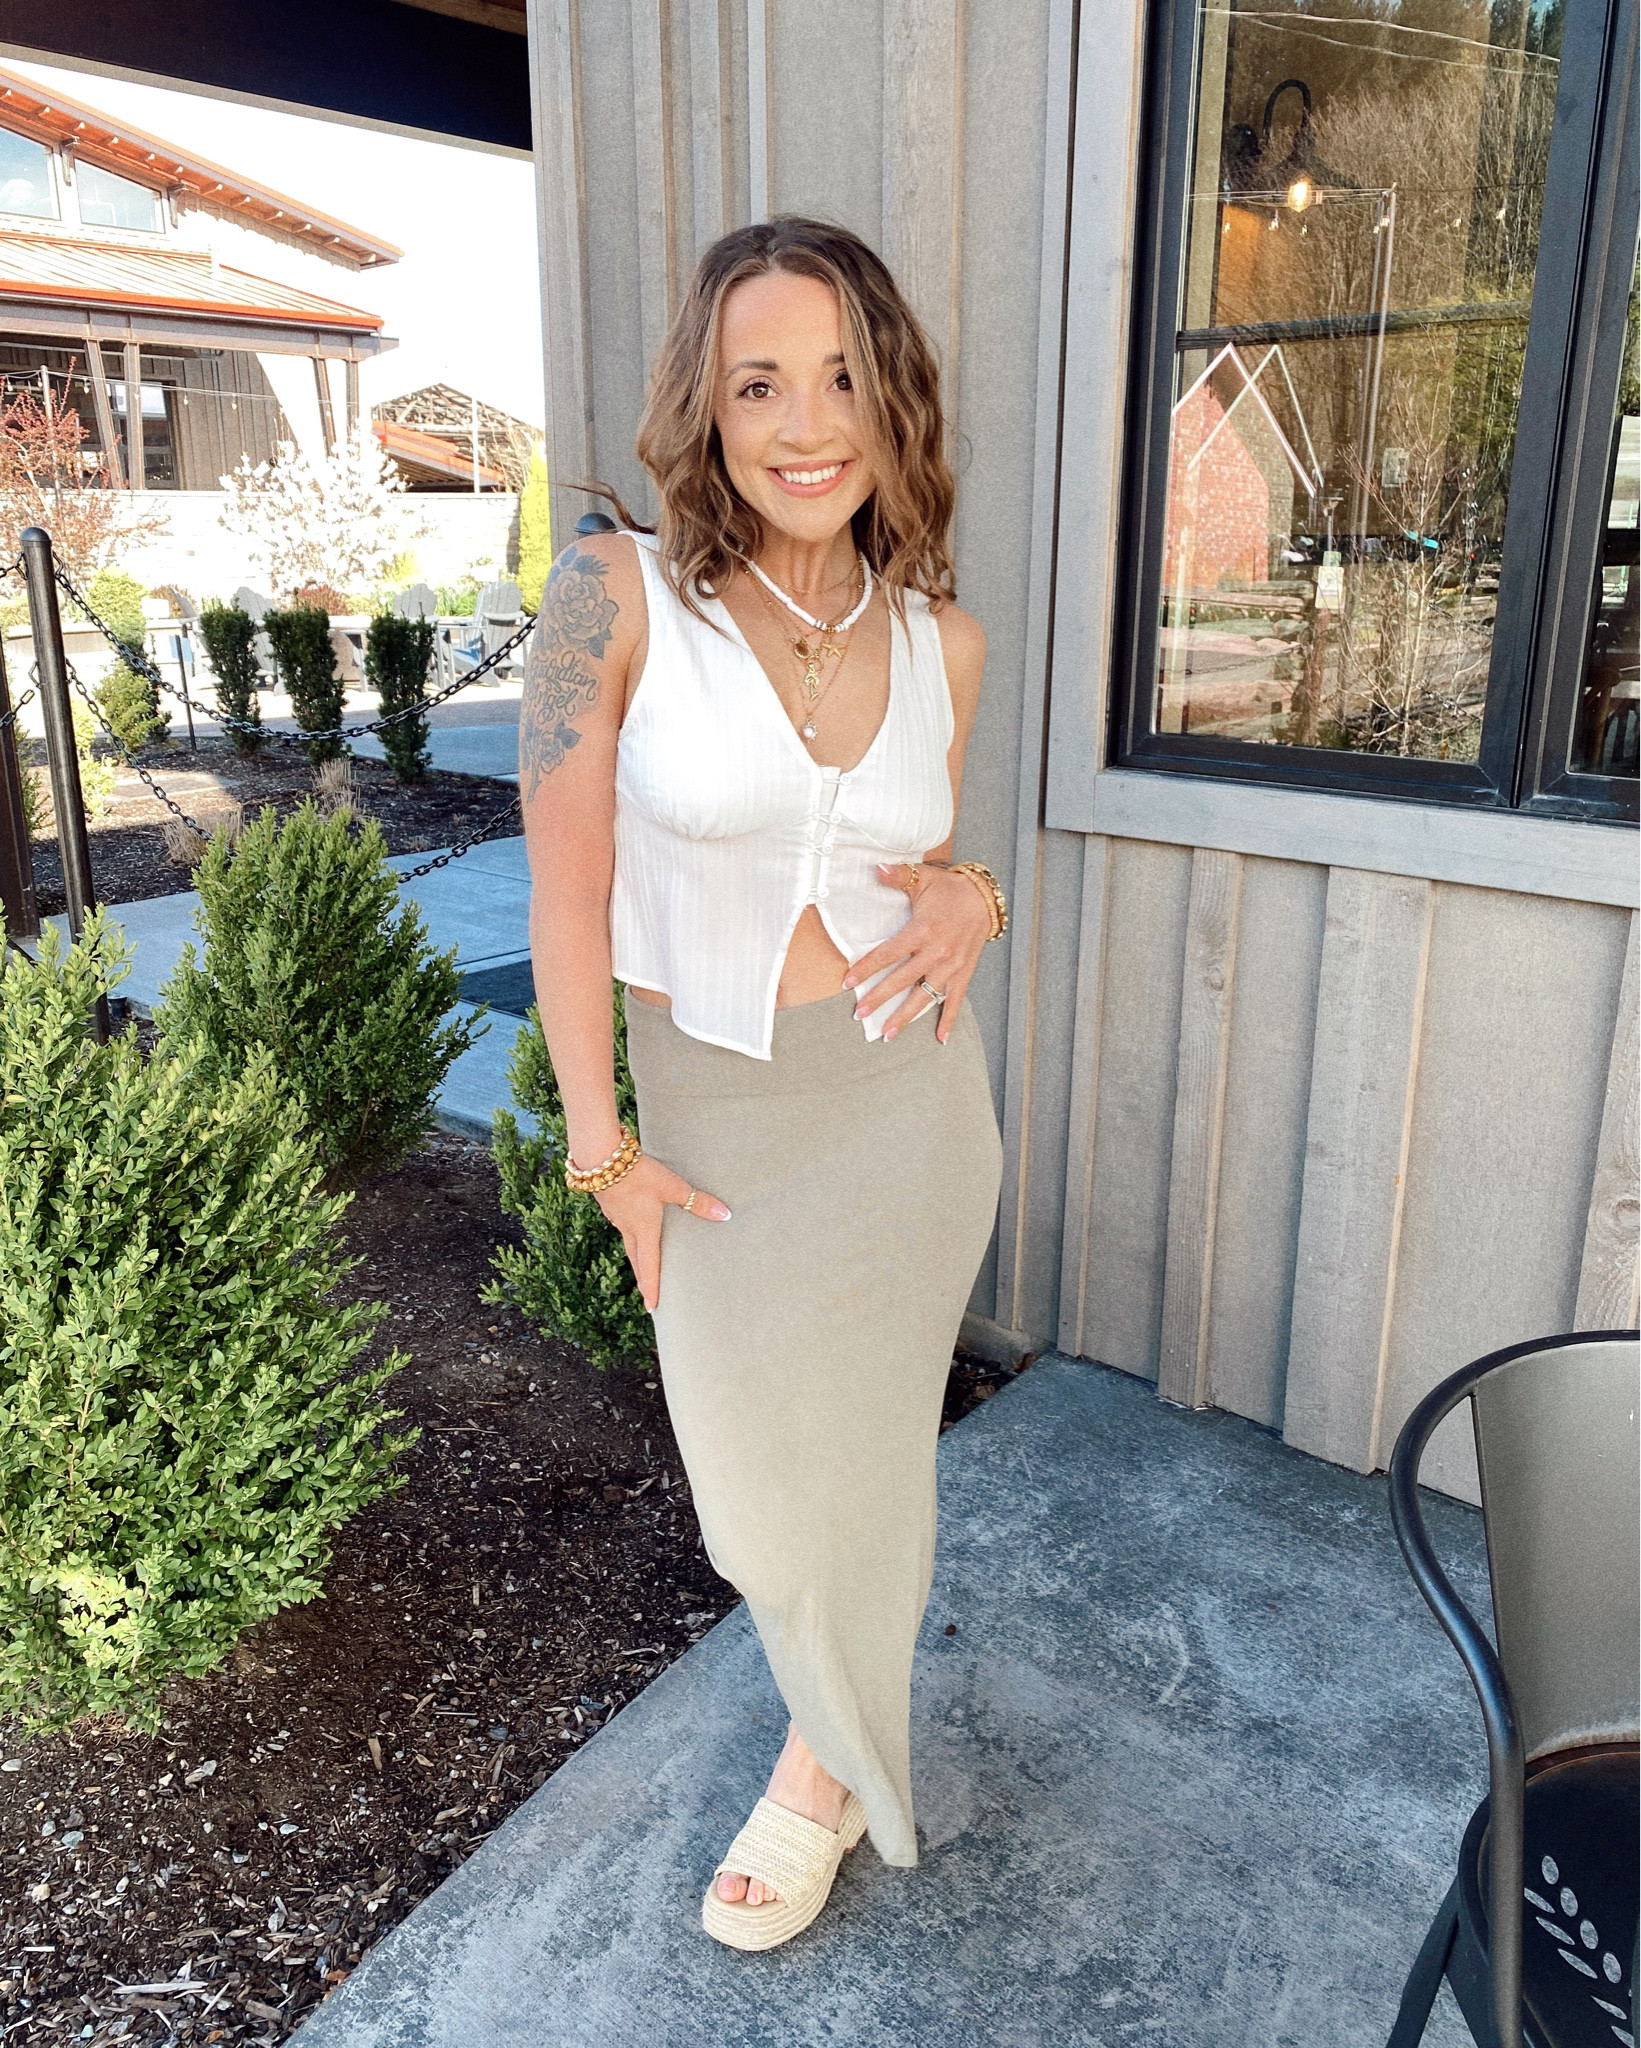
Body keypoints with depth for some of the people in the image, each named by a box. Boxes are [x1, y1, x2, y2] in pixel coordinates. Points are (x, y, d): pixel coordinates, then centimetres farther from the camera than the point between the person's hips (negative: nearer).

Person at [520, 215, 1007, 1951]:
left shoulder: (940, 640, -2)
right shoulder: (617, 597, -14)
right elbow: (567, 890, -12)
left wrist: (966, 899, -12)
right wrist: (603, 1149, -9)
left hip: (902, 1098, 1)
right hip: (712, 1112, -1)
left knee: (859, 1443, 16)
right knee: (747, 1453, 18)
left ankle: (831, 1761, 45)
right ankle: (831, 1662, 55)